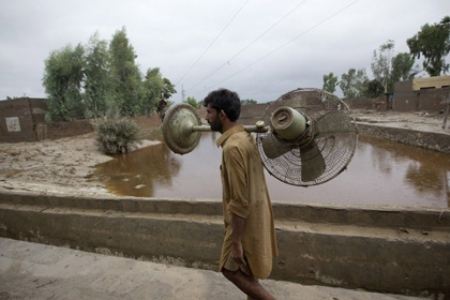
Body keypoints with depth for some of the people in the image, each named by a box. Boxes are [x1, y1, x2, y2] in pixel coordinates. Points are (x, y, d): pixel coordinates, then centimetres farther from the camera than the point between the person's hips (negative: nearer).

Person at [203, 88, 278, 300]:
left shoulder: (233, 147, -27)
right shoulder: (244, 137, 3)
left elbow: (239, 201, -26)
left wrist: (236, 241, -20)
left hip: (246, 221, -9)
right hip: (255, 214, 9)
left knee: (231, 269, 10)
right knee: (245, 271, 24)